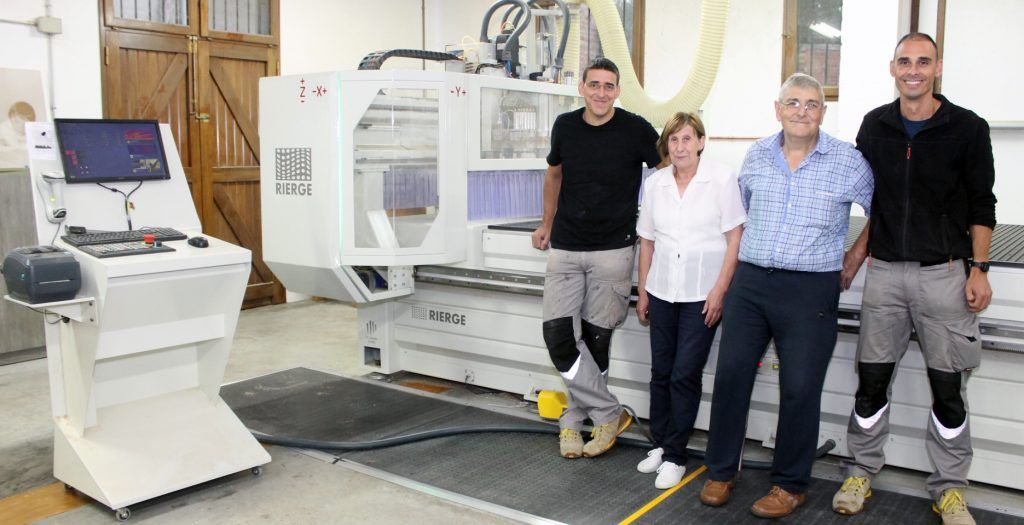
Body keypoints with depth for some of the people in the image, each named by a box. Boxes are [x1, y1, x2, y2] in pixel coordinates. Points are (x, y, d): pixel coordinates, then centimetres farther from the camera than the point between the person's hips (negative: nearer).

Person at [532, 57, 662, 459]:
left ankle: (574, 419, 21)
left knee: (595, 339, 4)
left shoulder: (635, 129, -7)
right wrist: (547, 223, 22)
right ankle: (609, 414, 7)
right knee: (558, 335, -7)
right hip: (565, 247, 3)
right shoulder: (565, 126, 4)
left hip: (613, 250, -3)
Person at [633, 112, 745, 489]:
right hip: (662, 289, 4)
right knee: (661, 371, 10)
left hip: (702, 292, -4)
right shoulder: (655, 183, 6)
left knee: (685, 373, -3)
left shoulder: (722, 179, -6)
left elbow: (735, 239, -6)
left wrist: (719, 291, -11)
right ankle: (660, 444, 25)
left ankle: (675, 456, 10)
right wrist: (642, 291, 11)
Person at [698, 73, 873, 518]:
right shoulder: (756, 155, 8)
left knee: (799, 389, 2)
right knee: (730, 375, 4)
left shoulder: (848, 161, -2)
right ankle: (721, 472, 19)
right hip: (750, 282, 3)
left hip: (811, 290, -3)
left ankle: (790, 485, 20)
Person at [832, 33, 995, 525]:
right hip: (885, 272, 2)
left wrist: (978, 270, -6)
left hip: (943, 272, -2)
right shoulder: (874, 126, 6)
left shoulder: (967, 129, -2)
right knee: (872, 380, 6)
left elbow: (982, 205, 0)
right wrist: (859, 250, 7)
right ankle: (860, 473, 21)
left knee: (948, 388, 5)